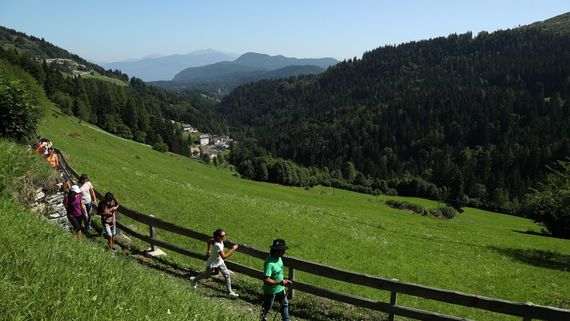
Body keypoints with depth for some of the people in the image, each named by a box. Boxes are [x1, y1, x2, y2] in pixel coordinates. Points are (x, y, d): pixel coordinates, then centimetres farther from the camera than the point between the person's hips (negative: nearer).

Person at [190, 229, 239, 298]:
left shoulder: (220, 241, -14)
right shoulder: (218, 245, -40)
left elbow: (209, 241, 5)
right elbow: (224, 257, -43)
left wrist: (208, 251, 18)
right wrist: (232, 250, -42)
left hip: (220, 262, 7)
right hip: (212, 264, -7)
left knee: (227, 274, 0)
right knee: (206, 275, 20)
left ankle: (230, 292, 7)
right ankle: (194, 280, 50)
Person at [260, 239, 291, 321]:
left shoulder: (278, 257, -8)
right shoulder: (269, 263, -35)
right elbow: (266, 280, -37)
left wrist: (283, 280, 16)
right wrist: (279, 282, -41)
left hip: (280, 288, 8)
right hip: (270, 290, -8)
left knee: (285, 303, 22)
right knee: (267, 308, 16)